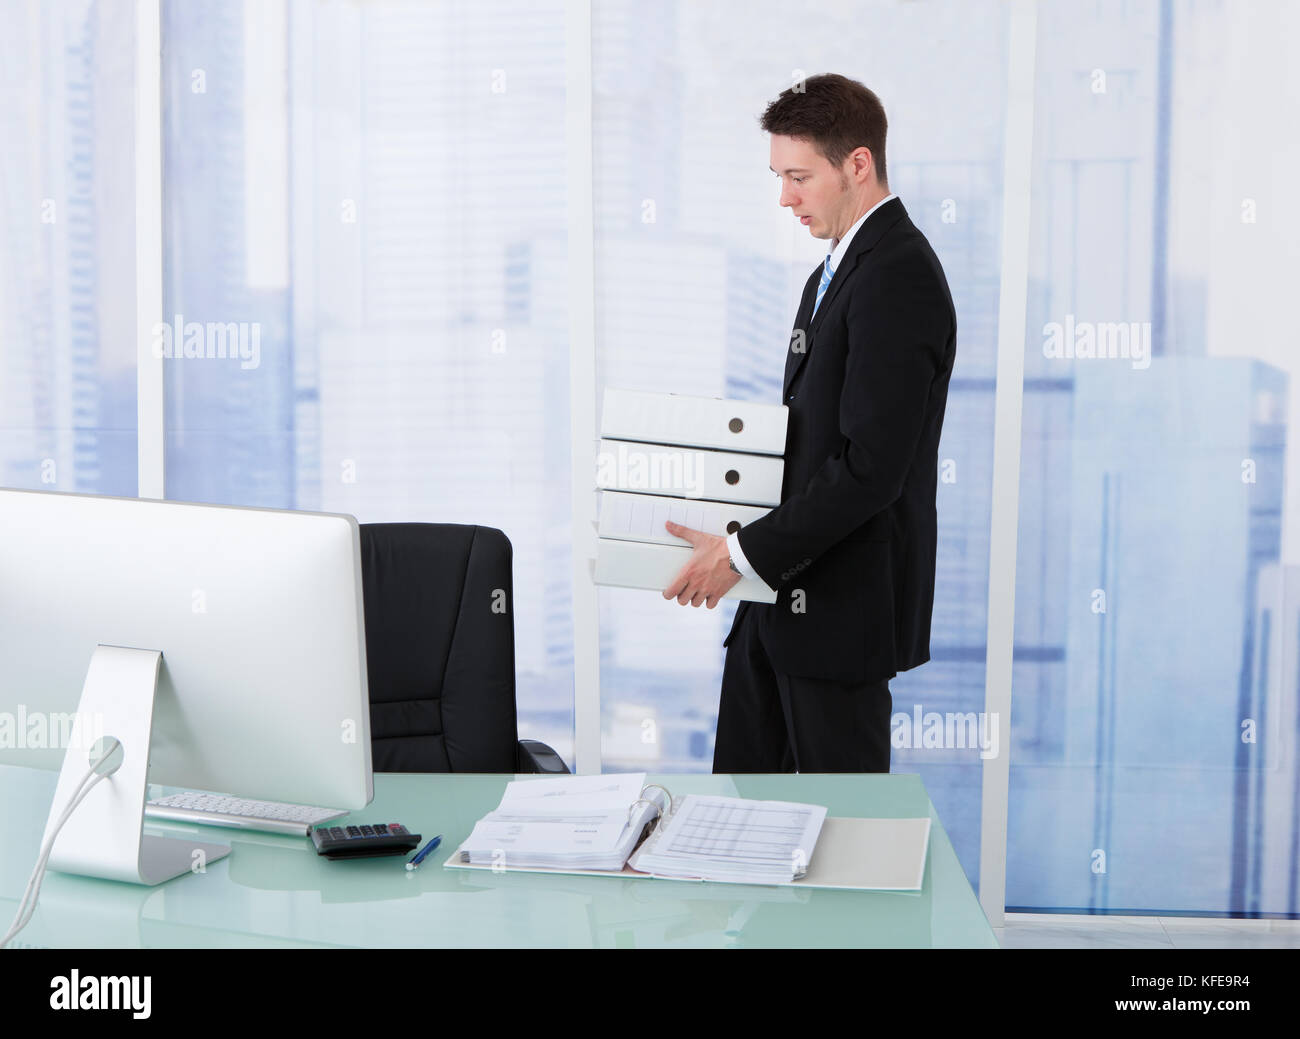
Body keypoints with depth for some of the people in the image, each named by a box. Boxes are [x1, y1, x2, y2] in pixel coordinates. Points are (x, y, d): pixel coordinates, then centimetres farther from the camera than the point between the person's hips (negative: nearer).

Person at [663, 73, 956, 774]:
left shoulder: (897, 277, -19)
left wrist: (744, 554, -21)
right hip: (781, 595, 10)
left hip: (843, 604, -10)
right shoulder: (839, 267, 15)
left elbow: (871, 468, -25)